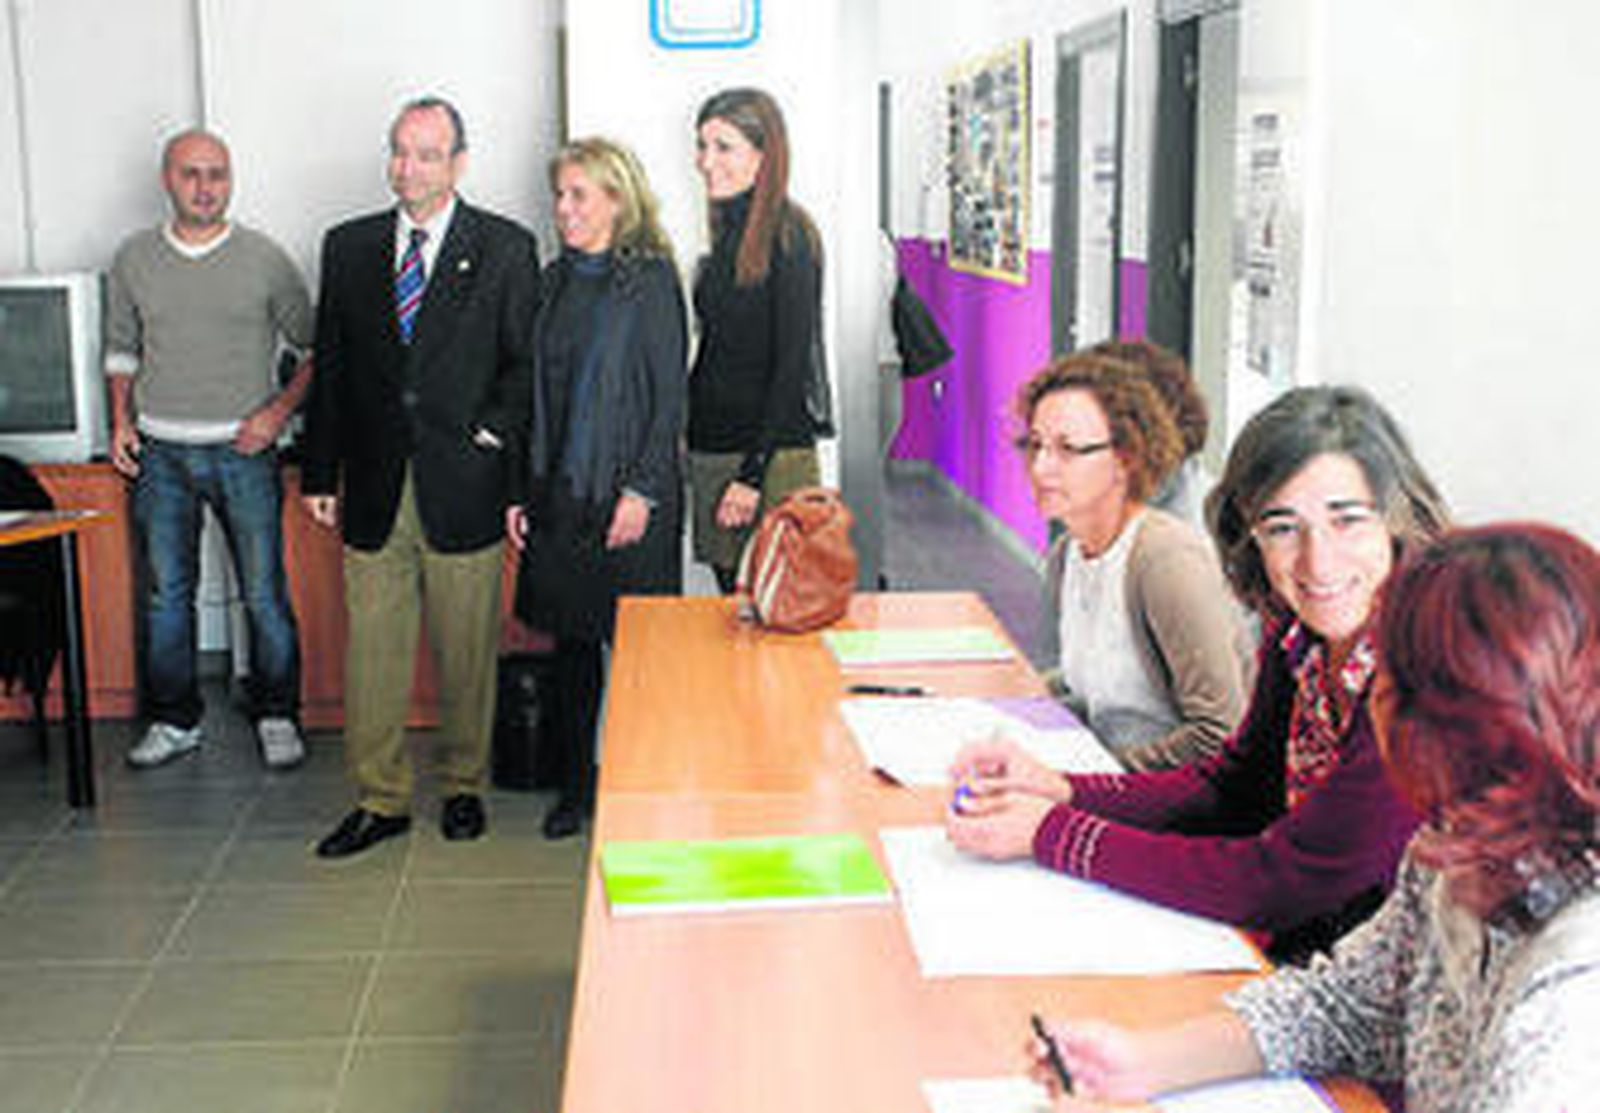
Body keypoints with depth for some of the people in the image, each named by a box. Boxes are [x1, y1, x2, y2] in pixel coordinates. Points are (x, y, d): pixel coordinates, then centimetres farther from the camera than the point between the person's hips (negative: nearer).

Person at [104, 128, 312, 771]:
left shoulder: (265, 260, -1)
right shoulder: (133, 260, 6)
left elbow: (314, 349, 5)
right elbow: (121, 350, 17)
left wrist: (280, 410, -7)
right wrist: (121, 421, 4)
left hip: (242, 451, -2)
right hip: (159, 453, 2)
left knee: (265, 595, 1)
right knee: (164, 594, 8)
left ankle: (277, 716, 16)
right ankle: (174, 721, 21)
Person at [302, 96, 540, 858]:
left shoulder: (505, 248, 1)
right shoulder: (348, 247, 10)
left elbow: (528, 362, 1)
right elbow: (329, 366, 12)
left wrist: (490, 437, -10)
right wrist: (320, 473, 8)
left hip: (463, 488, -2)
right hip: (374, 488, 3)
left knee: (466, 651, 7)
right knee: (372, 649, 5)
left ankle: (463, 786, 25)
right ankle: (380, 800, 17)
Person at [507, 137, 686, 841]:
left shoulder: (650, 276, -6)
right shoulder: (556, 280, 11)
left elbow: (670, 393, -9)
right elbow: (538, 391, 13)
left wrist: (642, 491, -15)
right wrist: (521, 491, 8)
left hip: (629, 496, -5)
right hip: (558, 494, 6)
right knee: (571, 639, 11)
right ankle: (575, 783, 23)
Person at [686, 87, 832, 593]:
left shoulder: (788, 234, -12)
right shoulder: (727, 230, 12)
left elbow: (793, 364, -15)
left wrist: (754, 473, -17)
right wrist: (686, 432, 12)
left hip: (772, 453, -8)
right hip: (710, 448, 8)